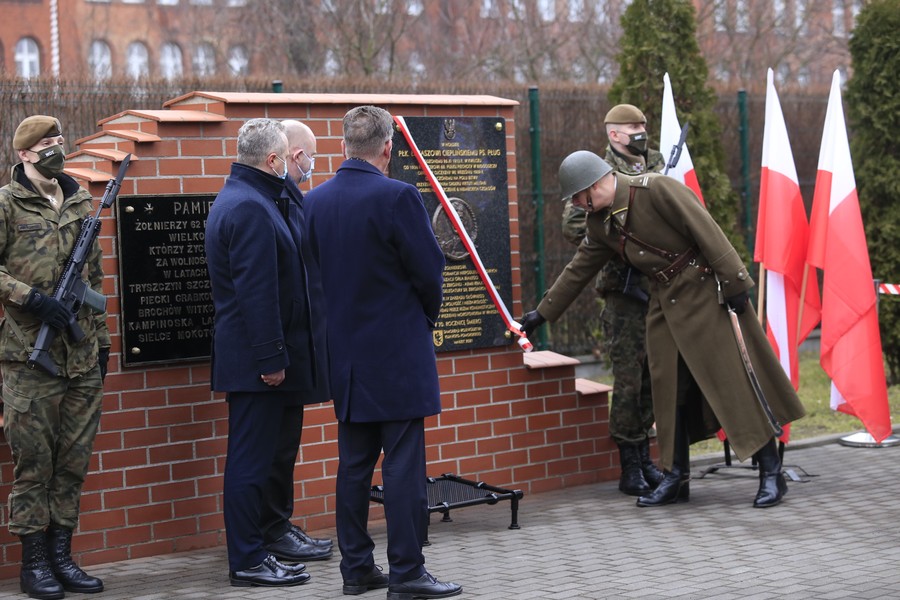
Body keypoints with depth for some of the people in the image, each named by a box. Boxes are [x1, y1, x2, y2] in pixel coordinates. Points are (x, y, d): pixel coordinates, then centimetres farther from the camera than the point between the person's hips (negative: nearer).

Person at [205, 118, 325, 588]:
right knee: (253, 457, -5)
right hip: (255, 358, -11)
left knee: (277, 448, 20)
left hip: (270, 356, 11)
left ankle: (275, 533, 34)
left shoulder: (254, 200, 16)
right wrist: (270, 358, -24)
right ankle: (248, 561, 2)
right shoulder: (250, 208, -19)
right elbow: (256, 292, -24)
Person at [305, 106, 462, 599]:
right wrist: (427, 318, 8)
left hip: (345, 355, 6)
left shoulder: (314, 201, 3)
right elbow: (429, 272, -11)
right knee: (403, 464, -1)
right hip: (397, 354, -6)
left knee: (354, 462, 13)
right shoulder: (398, 197, -15)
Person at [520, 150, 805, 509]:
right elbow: (579, 269, 17)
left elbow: (707, 232, -19)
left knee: (734, 379, -5)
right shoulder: (600, 222, 6)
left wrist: (734, 284, -20)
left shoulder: (656, 189, -18)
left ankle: (772, 474, 2)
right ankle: (676, 477, 15)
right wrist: (542, 313, 21)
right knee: (669, 387, 6)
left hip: (705, 293, -7)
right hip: (665, 303, 7)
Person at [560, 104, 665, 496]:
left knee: (652, 378, 11)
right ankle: (630, 468, 4)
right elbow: (573, 226, -12)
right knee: (628, 379, -3)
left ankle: (644, 459, 21)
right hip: (625, 290, -6)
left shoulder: (656, 167, 13)